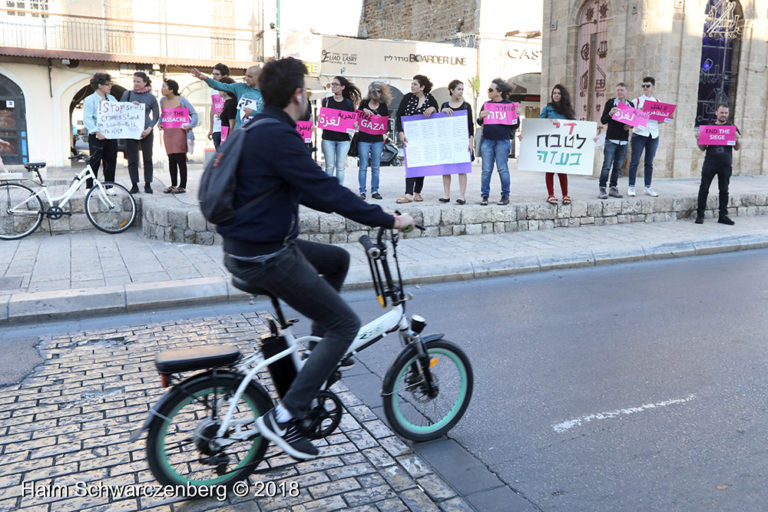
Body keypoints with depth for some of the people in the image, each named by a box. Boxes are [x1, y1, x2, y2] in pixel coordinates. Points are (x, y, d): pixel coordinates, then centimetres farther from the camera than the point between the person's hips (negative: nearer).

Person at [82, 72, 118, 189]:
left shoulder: (112, 99, 15)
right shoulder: (90, 100, -4)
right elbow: (87, 119, -12)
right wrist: (97, 132, -23)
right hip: (96, 136, -6)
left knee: (111, 161, 8)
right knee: (94, 162, -3)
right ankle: (89, 188, 4)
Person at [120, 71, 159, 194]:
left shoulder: (151, 97, 2)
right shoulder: (127, 94, 7)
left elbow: (156, 115, 3)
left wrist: (149, 129, -11)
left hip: (146, 132, -1)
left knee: (147, 158, 5)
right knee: (132, 159, 0)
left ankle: (148, 184, 14)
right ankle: (134, 185, 7)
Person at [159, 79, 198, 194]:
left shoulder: (182, 100, -3)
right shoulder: (162, 101, 11)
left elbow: (194, 113, -1)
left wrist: (190, 126, -11)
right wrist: (161, 124, 10)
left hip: (179, 132, -5)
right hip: (167, 133, 5)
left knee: (180, 159, -5)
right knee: (171, 160, 6)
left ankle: (182, 186, 1)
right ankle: (173, 185, 15)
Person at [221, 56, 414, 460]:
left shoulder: (259, 129, 13)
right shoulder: (278, 136, -20)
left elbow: (305, 189, 20)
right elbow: (324, 190, -23)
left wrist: (364, 212, 20)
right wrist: (387, 220, -15)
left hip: (250, 244, 10)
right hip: (264, 257, -10)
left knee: (338, 260, 24)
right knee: (345, 324, -3)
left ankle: (316, 353, 28)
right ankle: (283, 417, -2)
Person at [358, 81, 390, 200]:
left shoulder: (383, 106, 7)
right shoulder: (364, 103, 5)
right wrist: (364, 112, -10)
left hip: (377, 140, 1)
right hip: (363, 138, -1)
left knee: (376, 167, 5)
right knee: (363, 166, -1)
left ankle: (375, 191, 12)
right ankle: (362, 191, 5)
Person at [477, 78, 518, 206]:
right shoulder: (486, 104, 12)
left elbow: (516, 125, 4)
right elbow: (480, 123, 16)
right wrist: (480, 117, -5)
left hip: (503, 141, -3)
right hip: (487, 140, 3)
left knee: (502, 169, 2)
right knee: (486, 170, 2)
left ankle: (505, 196, 12)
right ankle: (485, 196, 10)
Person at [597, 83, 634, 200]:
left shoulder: (630, 105, 12)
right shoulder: (610, 103, 2)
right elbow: (603, 120, -1)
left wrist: (630, 125, -3)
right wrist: (610, 113, -20)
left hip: (623, 141, 4)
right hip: (611, 140, -4)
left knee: (618, 167, 7)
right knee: (607, 166, -9)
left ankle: (613, 188, 15)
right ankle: (602, 189, -6)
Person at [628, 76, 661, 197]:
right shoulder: (637, 101, 5)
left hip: (653, 135, 3)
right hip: (639, 134, -3)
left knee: (649, 162, 8)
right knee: (635, 161, -4)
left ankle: (648, 187, 14)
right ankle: (631, 187, 2)